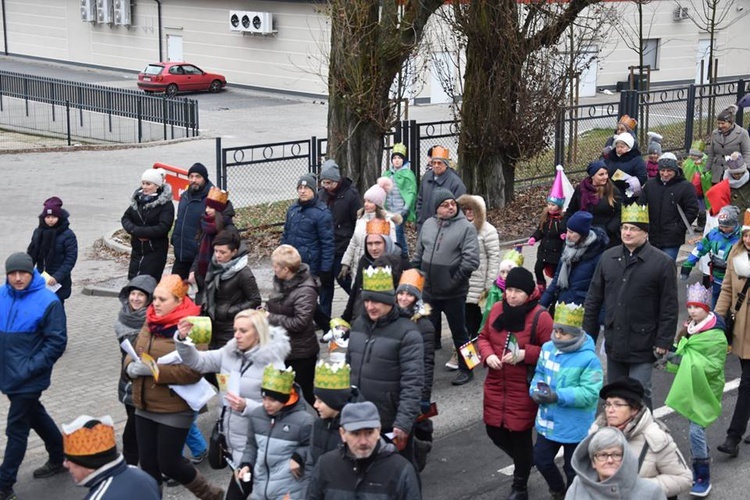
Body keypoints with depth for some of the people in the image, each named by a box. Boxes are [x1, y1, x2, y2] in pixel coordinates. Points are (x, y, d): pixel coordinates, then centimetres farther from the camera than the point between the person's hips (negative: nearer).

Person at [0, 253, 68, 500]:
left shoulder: (48, 301, -16)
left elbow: (57, 342, -15)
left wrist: (30, 368, -19)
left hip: (28, 378, -6)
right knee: (35, 416, 22)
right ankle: (59, 458, 41)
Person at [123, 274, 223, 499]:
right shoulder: (150, 323, 7)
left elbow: (193, 371, -25)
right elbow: (132, 353, 15)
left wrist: (152, 369, -26)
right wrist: (131, 366, -9)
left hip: (174, 410, -7)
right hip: (144, 407, 7)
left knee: (169, 464, 2)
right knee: (147, 463, 12)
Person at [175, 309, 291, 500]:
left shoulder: (273, 364, -15)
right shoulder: (229, 352, 4)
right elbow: (197, 361, 1)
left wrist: (247, 406, -30)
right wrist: (183, 339, -16)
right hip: (232, 440, 6)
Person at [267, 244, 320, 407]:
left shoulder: (305, 290, -23)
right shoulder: (281, 282, 1)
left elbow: (300, 322, -28)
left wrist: (270, 318, -22)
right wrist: (265, 310, -2)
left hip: (300, 353, -8)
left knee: (306, 394, 4)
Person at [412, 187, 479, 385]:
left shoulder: (466, 227, -10)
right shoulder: (428, 225, 6)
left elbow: (471, 260, -16)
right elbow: (418, 254, 15)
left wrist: (455, 280, -15)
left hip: (453, 293, -5)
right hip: (429, 291, 5)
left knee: (459, 332, 8)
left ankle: (465, 369, 22)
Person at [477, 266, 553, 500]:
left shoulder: (540, 317, -15)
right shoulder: (497, 309, 2)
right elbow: (484, 337, 13)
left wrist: (524, 354, -23)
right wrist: (488, 355, -7)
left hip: (524, 389, -5)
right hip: (496, 385, 6)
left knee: (520, 435, 5)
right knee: (494, 430, 12)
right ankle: (525, 460, 42)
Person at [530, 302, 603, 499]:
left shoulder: (588, 358, -23)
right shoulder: (548, 348, -4)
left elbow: (590, 393, -25)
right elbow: (539, 374, 9)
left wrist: (558, 396, -32)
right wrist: (536, 390, -13)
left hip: (575, 427, -6)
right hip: (548, 421, 6)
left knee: (573, 468, 13)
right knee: (541, 459, 19)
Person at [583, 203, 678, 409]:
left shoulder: (662, 262, -9)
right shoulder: (608, 258, 5)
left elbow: (669, 307, -8)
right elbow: (594, 298, 10)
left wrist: (663, 342, -11)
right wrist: (587, 332, 7)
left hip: (642, 345, -5)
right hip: (614, 342, 5)